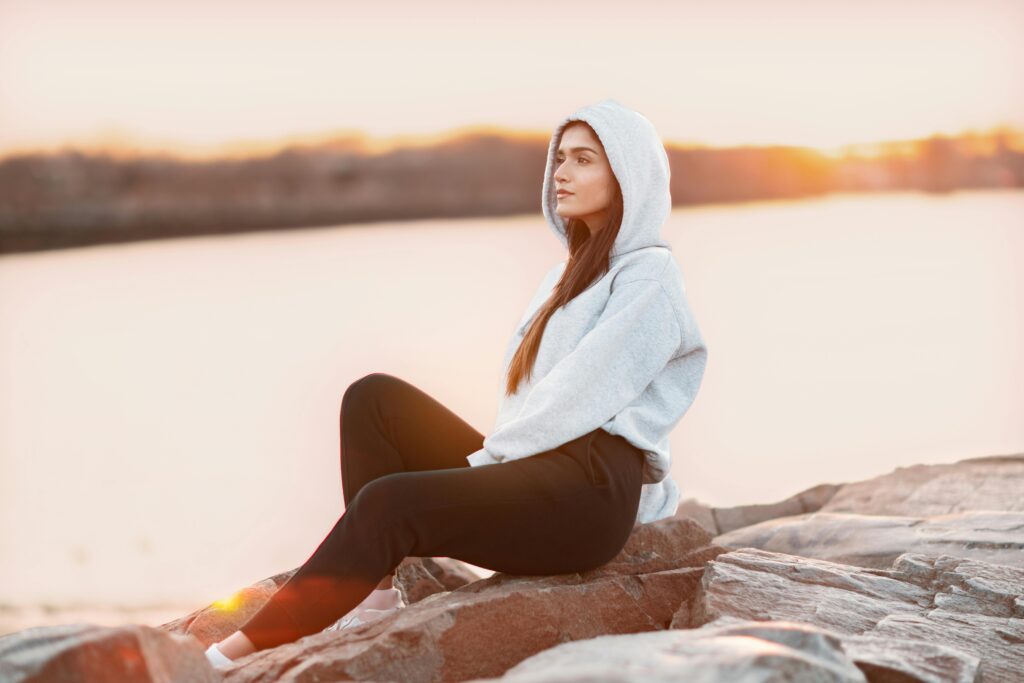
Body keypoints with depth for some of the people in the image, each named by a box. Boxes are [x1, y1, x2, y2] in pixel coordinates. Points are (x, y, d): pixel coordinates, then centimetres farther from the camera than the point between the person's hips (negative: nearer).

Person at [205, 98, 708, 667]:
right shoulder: (576, 272, 25)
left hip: (589, 492, -9)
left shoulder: (649, 274, -4)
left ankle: (250, 648, -24)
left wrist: (490, 455, -8)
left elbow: (582, 394, -13)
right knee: (375, 397, -7)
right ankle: (372, 590, -16)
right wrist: (491, 455, 4)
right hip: (530, 470, 9)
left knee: (391, 501, -26)